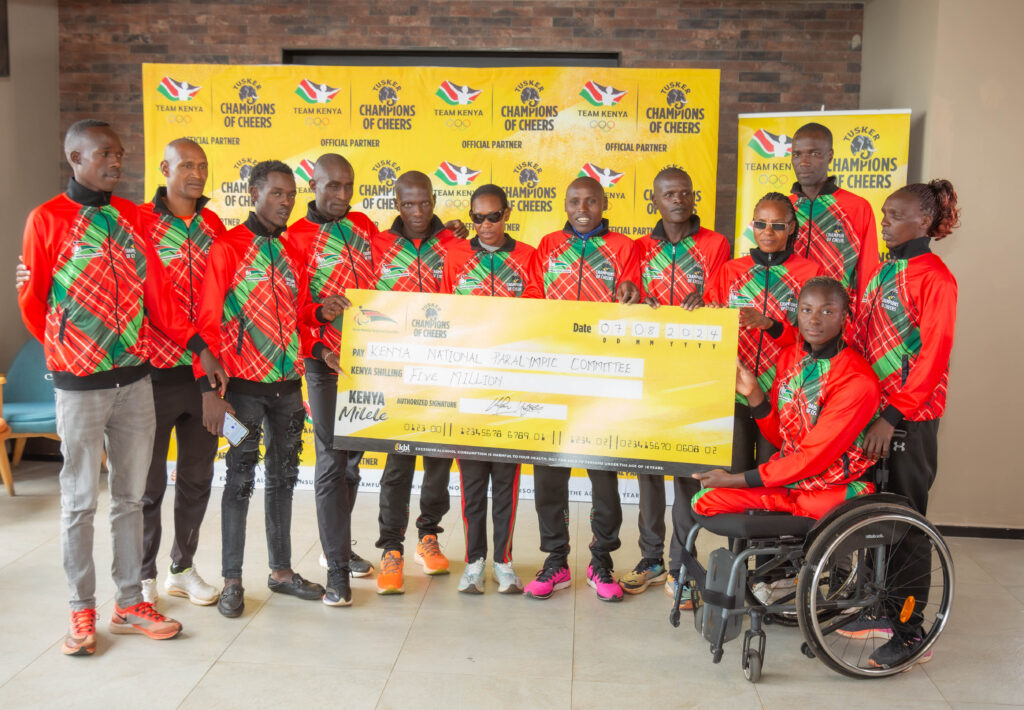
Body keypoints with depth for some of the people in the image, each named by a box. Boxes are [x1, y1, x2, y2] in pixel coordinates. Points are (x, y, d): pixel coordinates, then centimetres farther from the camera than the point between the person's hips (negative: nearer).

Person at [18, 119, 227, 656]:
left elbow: (156, 291, 6)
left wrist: (198, 346, -1)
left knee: (131, 496, 11)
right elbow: (32, 302, 0)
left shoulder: (130, 216, 8)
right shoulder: (47, 219, -5)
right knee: (80, 501, 5)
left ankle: (129, 603, 22)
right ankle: (82, 611, 18)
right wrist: (70, 356, 7)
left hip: (134, 378, 4)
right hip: (80, 386, -4)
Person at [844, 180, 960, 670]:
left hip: (910, 417, -7)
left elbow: (933, 357, -16)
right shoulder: (883, 270, 13)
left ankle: (910, 629, 9)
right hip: (873, 409, 8)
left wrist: (892, 417, -19)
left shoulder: (934, 277, -10)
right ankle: (880, 610, 26)